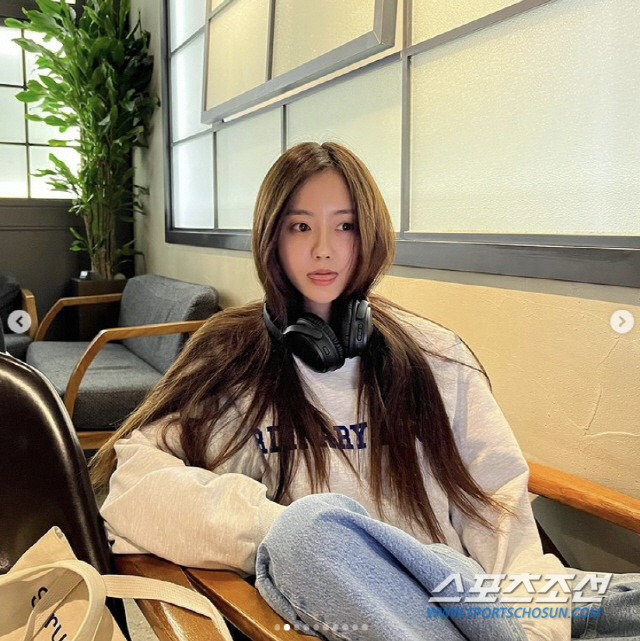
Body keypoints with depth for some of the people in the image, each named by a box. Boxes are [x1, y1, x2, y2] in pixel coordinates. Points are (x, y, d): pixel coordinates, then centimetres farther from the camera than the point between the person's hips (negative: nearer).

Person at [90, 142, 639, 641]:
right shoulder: (234, 352, 6)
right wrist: (290, 535, -17)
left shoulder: (435, 356, 10)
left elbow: (499, 502, 4)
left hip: (444, 588, 1)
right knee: (311, 523, -35)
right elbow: (132, 482, -5)